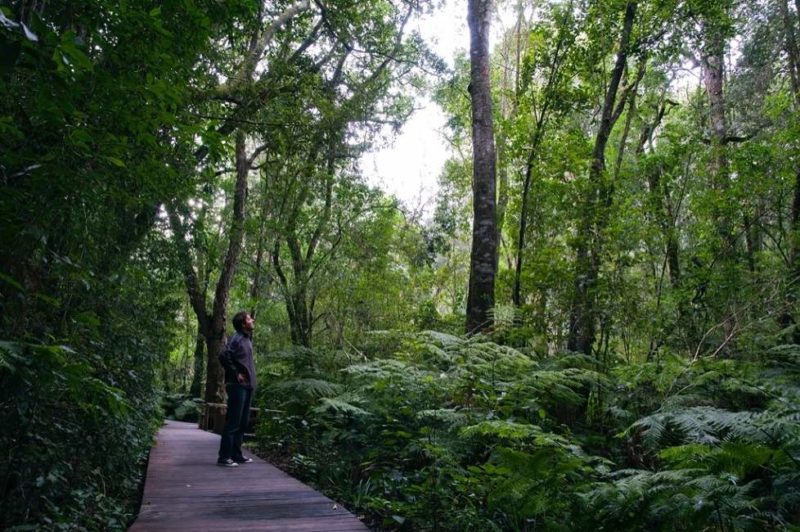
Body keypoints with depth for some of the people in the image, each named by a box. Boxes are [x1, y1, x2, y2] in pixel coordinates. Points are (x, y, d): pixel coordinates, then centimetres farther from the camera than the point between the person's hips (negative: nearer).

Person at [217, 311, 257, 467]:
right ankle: (224, 457, 0)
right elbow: (224, 356, -25)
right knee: (233, 422, -6)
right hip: (238, 386, -9)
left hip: (247, 386, 9)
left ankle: (236, 455, 21)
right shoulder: (237, 338, -12)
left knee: (243, 422, 13)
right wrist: (236, 374, -18)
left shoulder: (248, 338, 15)